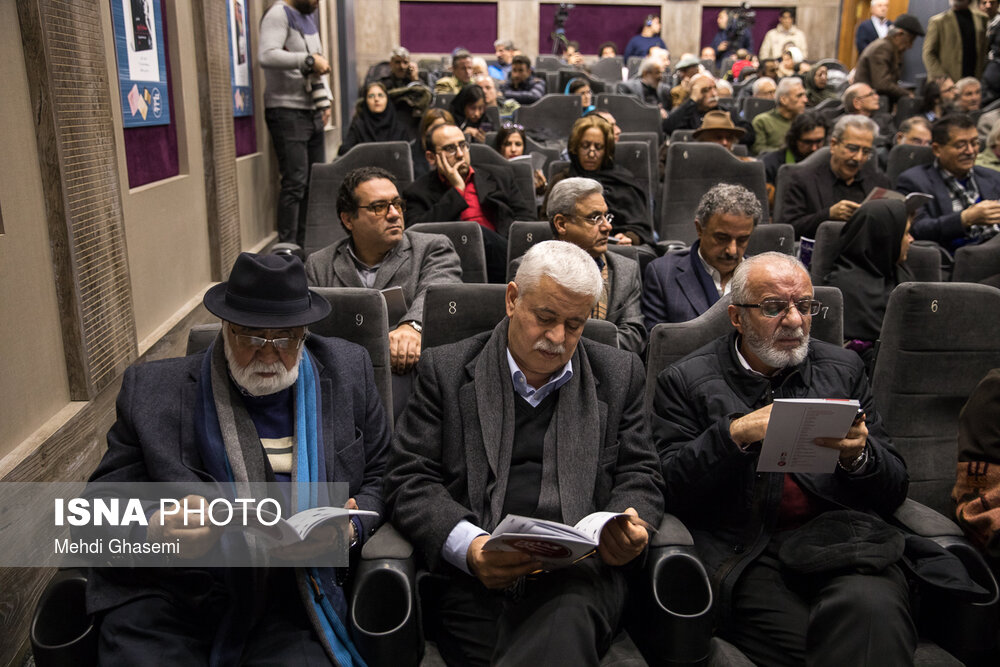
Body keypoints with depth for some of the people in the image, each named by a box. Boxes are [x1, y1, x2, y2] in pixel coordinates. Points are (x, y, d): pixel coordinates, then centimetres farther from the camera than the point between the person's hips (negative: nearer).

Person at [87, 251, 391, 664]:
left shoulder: (348, 374, 5)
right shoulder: (151, 390, 2)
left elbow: (380, 476, 12)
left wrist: (349, 529, -10)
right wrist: (153, 533, -19)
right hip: (169, 595, 1)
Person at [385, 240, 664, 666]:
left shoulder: (619, 375, 15)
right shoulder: (447, 370, 8)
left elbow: (638, 476, 16)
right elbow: (409, 481, 2)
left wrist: (630, 529, -9)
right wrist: (468, 547, -16)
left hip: (579, 574, 1)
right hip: (476, 582, 0)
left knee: (566, 632, -33)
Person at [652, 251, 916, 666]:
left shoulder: (842, 369, 17)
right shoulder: (687, 381, 6)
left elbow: (893, 491, 14)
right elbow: (668, 490, -3)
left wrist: (858, 456, -9)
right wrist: (735, 435, -16)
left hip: (837, 541, 3)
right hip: (743, 554, -2)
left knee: (872, 607, -31)